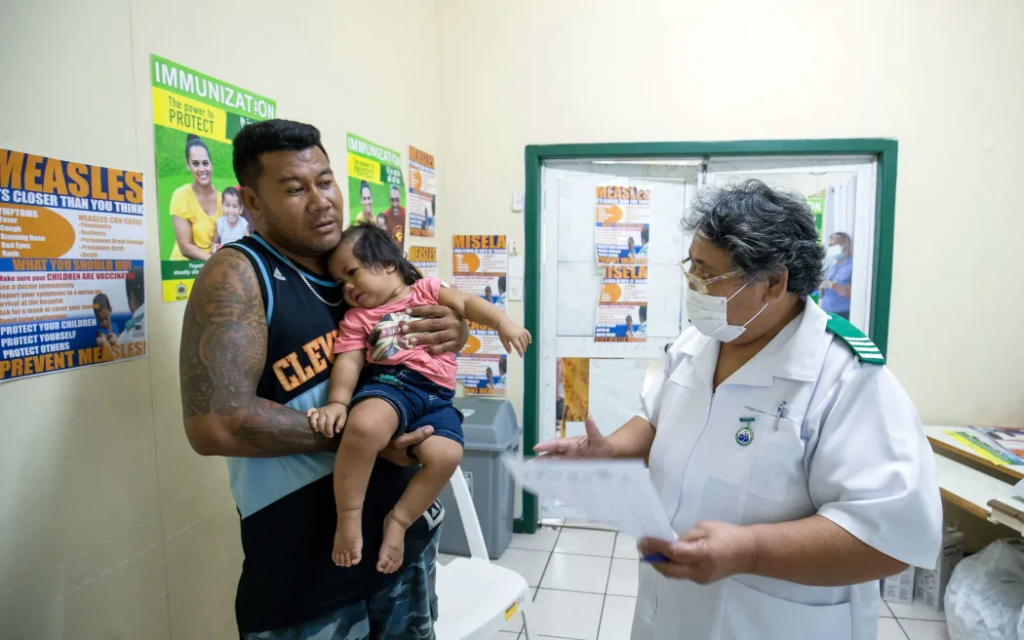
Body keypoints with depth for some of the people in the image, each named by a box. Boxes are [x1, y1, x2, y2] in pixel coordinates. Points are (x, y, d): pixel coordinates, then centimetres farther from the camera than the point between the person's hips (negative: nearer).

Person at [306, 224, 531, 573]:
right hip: (389, 383, -1)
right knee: (363, 426, -36)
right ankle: (348, 515, -16)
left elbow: (468, 304, 10)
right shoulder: (356, 318, 18)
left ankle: (398, 520, -2)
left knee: (446, 455, -24)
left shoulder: (426, 289, 19)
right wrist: (337, 402, -13)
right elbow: (348, 362, 6)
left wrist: (504, 323, -8)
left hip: (435, 396, 2)